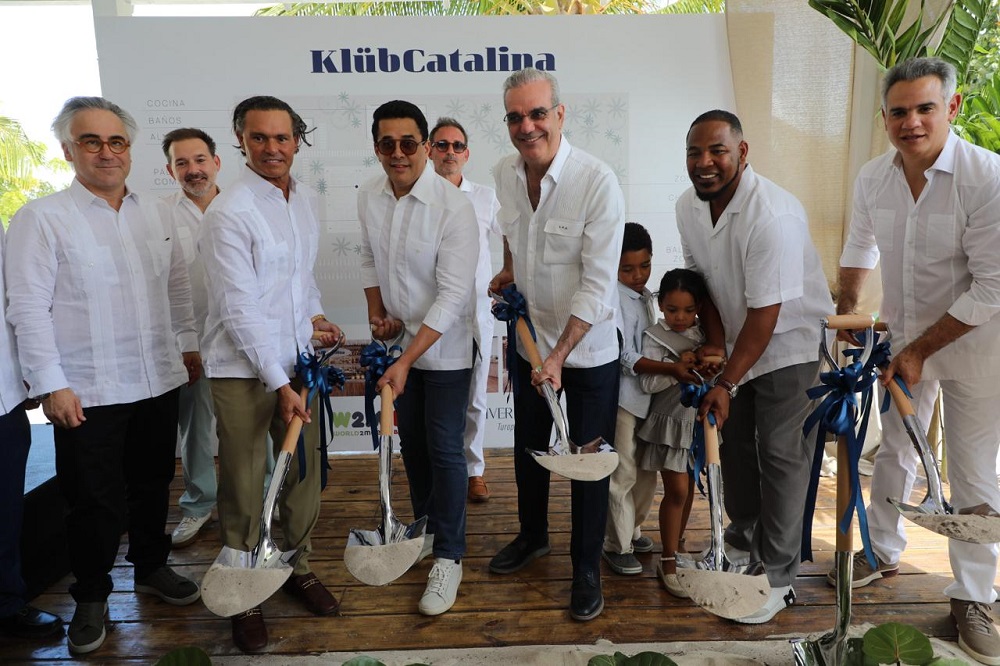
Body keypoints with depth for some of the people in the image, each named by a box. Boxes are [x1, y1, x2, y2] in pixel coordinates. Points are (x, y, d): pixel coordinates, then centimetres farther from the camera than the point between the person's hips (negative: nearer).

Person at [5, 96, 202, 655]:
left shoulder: (152, 215, 9)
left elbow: (178, 285, 15)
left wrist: (189, 344, 12)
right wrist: (50, 384, -13)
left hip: (159, 382, 5)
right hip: (88, 393, -4)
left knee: (153, 484, 17)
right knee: (97, 500, 7)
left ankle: (152, 567, 38)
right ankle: (92, 597, 28)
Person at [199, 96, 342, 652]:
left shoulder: (302, 199, 9)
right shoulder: (229, 213, -15)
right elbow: (239, 310, -18)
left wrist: (315, 315, 8)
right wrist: (278, 384, -18)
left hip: (297, 360, 6)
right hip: (243, 371, -6)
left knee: (305, 474, 13)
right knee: (245, 487, 4)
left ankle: (299, 567, 34)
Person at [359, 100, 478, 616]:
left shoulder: (453, 207, -23)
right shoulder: (369, 197, -4)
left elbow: (453, 295, -25)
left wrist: (406, 361, -28)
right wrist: (376, 314, 0)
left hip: (444, 346, -6)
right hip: (398, 338, 6)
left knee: (445, 450, 0)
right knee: (411, 441, 18)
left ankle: (448, 556, 16)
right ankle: (424, 529, 39)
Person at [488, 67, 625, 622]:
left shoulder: (597, 181, -23)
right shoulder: (505, 173, -4)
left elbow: (597, 284, -24)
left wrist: (559, 355, -28)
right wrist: (509, 269, 5)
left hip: (588, 349, -5)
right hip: (530, 339, 6)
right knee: (528, 447, 21)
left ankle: (586, 568, 28)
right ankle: (532, 534, 46)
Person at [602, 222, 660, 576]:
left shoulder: (645, 296, 11)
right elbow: (626, 356, -20)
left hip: (646, 394, 9)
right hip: (621, 396, -8)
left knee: (647, 470, 15)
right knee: (623, 472, -3)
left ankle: (632, 530, 33)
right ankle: (617, 545, 12)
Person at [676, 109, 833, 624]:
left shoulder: (772, 216, -30)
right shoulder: (689, 206, -6)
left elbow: (765, 314, -28)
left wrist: (726, 383, -23)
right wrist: (714, 343, -4)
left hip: (790, 344, -7)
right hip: (739, 341, 7)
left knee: (781, 456, -5)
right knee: (733, 441, 16)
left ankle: (777, 577, 9)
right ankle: (743, 538, 37)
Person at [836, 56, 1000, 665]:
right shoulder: (872, 178, -6)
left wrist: (920, 349, -18)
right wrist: (846, 310, 12)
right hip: (903, 339, 5)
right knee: (893, 451, 18)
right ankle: (883, 552, 38)